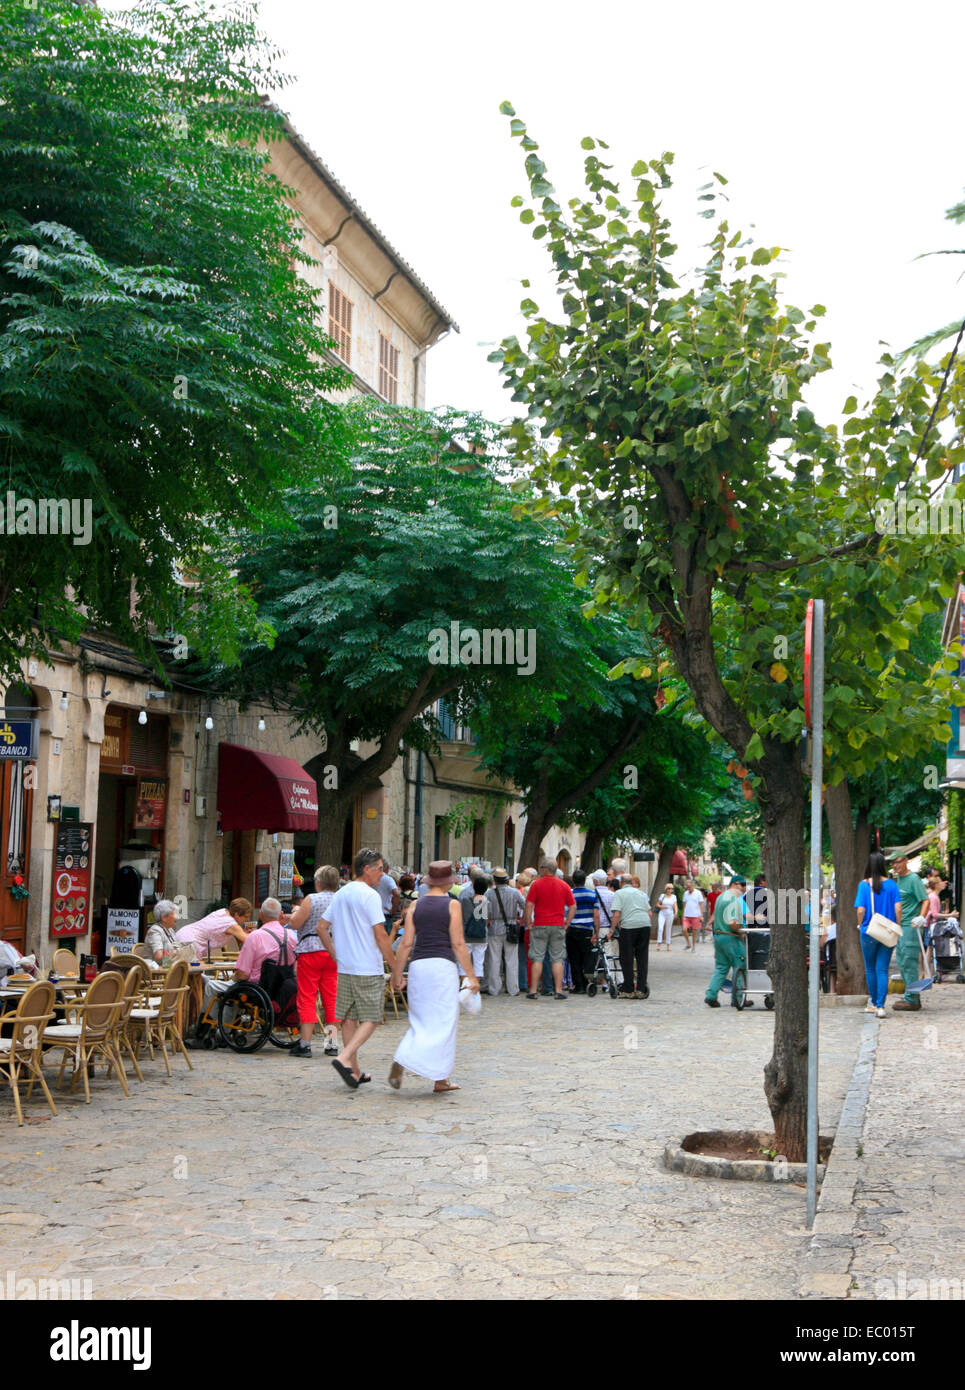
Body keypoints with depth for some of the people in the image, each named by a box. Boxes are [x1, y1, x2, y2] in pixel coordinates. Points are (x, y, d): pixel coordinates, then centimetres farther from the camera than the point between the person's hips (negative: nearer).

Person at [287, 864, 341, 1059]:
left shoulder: (311, 900, -8)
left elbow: (295, 924, -5)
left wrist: (296, 911, 13)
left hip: (310, 951, -4)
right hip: (335, 952, 4)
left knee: (307, 998, 0)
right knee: (332, 998, 8)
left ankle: (305, 1044, -3)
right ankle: (333, 1044, 7)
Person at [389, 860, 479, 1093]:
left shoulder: (415, 906, 7)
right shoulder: (452, 905, -2)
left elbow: (406, 944, 5)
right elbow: (458, 944, -6)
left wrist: (396, 975, 12)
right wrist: (471, 976, 0)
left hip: (418, 965, 4)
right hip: (443, 965, -4)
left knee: (421, 1022, 13)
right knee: (443, 1023, 2)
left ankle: (401, 1060, -6)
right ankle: (440, 1079, -1)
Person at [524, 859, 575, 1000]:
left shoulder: (536, 884, -4)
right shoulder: (563, 885, 6)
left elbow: (529, 905, -9)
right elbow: (573, 906, 5)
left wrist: (528, 923, -2)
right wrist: (566, 923, 8)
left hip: (540, 925, -2)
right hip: (558, 926, 2)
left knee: (537, 958, 1)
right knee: (557, 959, 5)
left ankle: (534, 990, 1)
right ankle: (558, 990, 2)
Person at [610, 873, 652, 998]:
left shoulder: (619, 893, 5)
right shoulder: (640, 893, 21)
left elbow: (616, 914, -7)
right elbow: (650, 913, 17)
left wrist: (613, 930, -2)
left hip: (628, 926, -5)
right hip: (645, 924, 5)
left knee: (626, 959, 5)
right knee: (642, 958, 10)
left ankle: (629, 990, 7)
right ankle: (641, 989, 8)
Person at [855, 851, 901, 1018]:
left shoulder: (864, 885, -7)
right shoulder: (891, 884, -4)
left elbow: (861, 910, -11)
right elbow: (898, 908, -8)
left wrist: (860, 925, 6)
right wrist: (897, 926, 5)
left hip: (869, 932, -1)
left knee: (870, 969, 14)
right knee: (882, 969, 3)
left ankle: (874, 1003, 23)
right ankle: (880, 1006, -7)